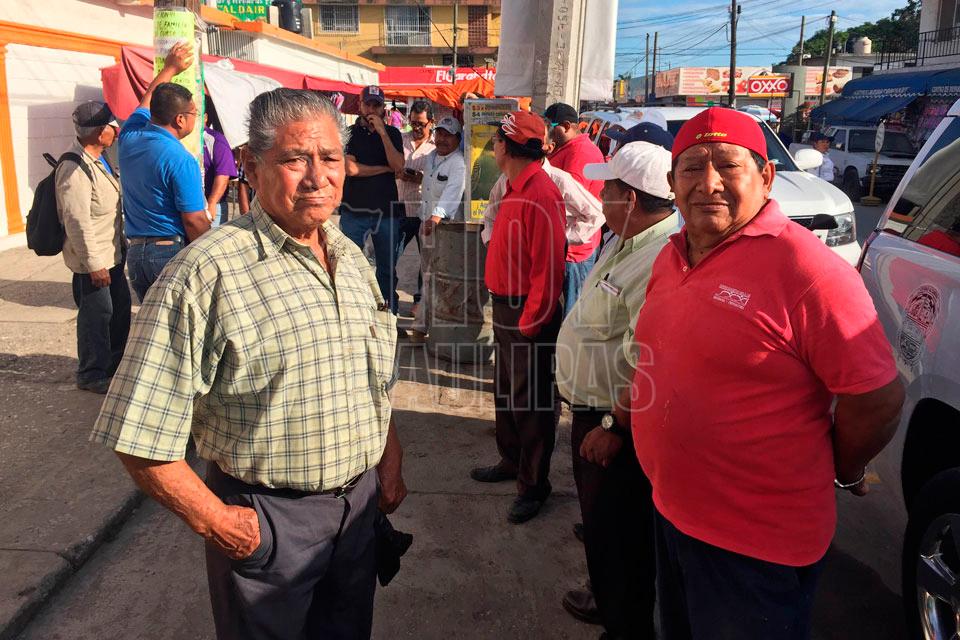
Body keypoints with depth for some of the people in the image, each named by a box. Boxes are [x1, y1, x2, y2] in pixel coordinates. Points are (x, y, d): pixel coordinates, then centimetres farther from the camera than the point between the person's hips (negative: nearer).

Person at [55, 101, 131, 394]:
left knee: (120, 307, 19)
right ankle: (92, 375, 16)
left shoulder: (96, 158, 9)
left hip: (112, 252, 10)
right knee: (97, 314, 1)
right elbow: (77, 221, -24)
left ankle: (115, 362, 35)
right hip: (92, 258, -10)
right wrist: (94, 263, -23)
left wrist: (121, 243, 21)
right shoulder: (75, 168, -23)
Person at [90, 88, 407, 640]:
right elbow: (141, 435, -21)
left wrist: (391, 464, 9)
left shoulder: (353, 259, 3)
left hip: (360, 505, 6)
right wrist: (216, 522, -15)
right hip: (266, 522, -6)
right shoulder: (206, 274, -21)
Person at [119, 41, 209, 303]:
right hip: (173, 251, -7)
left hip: (135, 252, 7)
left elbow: (146, 103, 28)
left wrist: (169, 68, 38)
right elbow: (194, 222, -17)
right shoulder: (182, 161, -16)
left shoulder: (130, 137, 6)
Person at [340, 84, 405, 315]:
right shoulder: (349, 132, 4)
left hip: (387, 210, 2)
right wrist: (385, 168, -3)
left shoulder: (392, 133, 10)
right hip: (354, 211, -2)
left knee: (387, 269, 8)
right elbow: (350, 168, -9)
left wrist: (382, 132, -10)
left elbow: (398, 165, -6)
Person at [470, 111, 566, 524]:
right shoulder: (516, 189, 10)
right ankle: (512, 462, 40)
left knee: (529, 400, 3)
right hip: (506, 306, 10)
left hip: (528, 314, -10)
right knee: (506, 391, 22)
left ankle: (533, 485, 18)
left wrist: (530, 320, -22)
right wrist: (505, 308, 16)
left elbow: (548, 266, -24)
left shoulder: (541, 195, -22)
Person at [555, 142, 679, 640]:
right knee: (600, 516, 26)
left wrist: (614, 426, -24)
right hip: (593, 406, 10)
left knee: (619, 531, 7)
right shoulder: (630, 243, 7)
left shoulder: (658, 262, -28)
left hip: (617, 421, -10)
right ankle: (607, 598, 47)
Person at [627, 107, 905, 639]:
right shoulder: (672, 257, 4)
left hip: (757, 547, -7)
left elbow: (878, 398, -17)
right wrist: (620, 417, 14)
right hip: (670, 512, 7)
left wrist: (843, 474, -3)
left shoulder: (806, 268, -22)